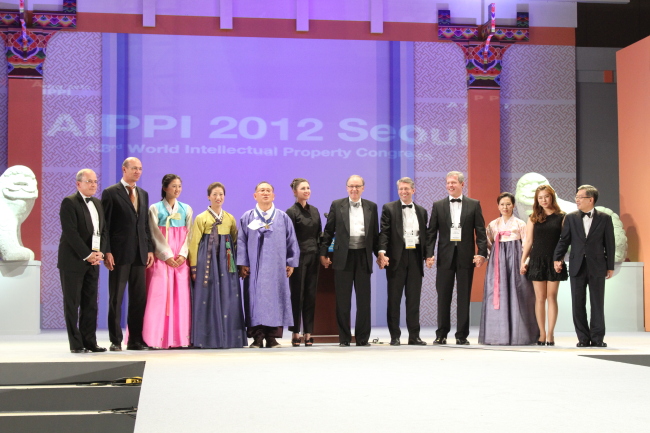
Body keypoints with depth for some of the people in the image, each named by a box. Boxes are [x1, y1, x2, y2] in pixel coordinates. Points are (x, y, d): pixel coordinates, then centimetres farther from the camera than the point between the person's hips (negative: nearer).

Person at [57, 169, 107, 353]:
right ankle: (76, 344, 3)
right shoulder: (69, 202, -7)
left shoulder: (97, 203, 15)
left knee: (91, 304, 6)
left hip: (93, 261, 6)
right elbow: (70, 233, -15)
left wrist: (100, 252, -2)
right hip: (73, 260, -6)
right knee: (72, 304, 0)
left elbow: (103, 230, 14)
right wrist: (87, 255, -15)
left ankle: (90, 342, 10)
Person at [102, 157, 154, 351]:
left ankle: (136, 340, 12)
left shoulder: (143, 194, 17)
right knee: (116, 299, 0)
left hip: (139, 254, 5)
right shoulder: (111, 193, -1)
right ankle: (115, 341, 6)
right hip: (119, 253, -5)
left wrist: (150, 249, 7)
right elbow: (105, 225, -5)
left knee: (139, 299, 6)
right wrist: (107, 252, -12)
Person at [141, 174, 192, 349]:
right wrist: (167, 256, -11)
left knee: (180, 296, -1)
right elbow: (156, 235, -3)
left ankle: (179, 337, 2)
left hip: (181, 259, 3)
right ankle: (159, 338, -7)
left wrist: (182, 254, -6)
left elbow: (188, 234, 7)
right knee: (159, 295, -8)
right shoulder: (155, 209, 3)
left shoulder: (186, 209, 13)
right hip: (161, 259, -3)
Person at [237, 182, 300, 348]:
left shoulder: (283, 218, 8)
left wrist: (291, 263, 2)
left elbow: (291, 241, 8)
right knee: (256, 299, -3)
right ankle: (257, 337, 1)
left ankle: (272, 337, 6)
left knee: (275, 299, 0)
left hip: (276, 268, 1)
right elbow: (242, 242, 3)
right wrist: (242, 264, -5)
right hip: (254, 267, -1)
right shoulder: (247, 218, 7)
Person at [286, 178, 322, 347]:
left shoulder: (314, 210, 13)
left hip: (313, 257, 6)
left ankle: (308, 333, 10)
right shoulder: (292, 212, -5)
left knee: (311, 295, 6)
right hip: (299, 257, -5)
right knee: (297, 295, 0)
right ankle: (295, 333, 6)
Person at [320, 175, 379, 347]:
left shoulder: (371, 207, 10)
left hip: (363, 257, 1)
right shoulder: (336, 205, 6)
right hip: (343, 257, -1)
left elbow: (375, 233, 12)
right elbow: (328, 231, 6)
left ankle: (363, 338, 11)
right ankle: (344, 338, 9)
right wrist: (323, 253, 0)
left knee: (364, 299, 3)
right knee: (343, 300, 3)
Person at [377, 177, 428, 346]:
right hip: (396, 258, -3)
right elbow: (384, 232, -5)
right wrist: (382, 252, -18)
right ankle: (394, 336, 7)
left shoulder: (421, 211, 15)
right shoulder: (389, 208, 3)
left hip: (415, 257, 3)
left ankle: (414, 335, 12)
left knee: (414, 298, 6)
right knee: (394, 298, 1)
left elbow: (425, 235, 14)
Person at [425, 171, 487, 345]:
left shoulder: (474, 205, 6)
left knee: (464, 297, 3)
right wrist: (429, 254, -5)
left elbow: (480, 231, 2)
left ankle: (462, 335, 10)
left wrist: (481, 253, -8)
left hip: (466, 256, -1)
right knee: (443, 296, 3)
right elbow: (431, 232, 5)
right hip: (445, 256, 1)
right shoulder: (438, 206, 8)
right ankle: (441, 335, 11)